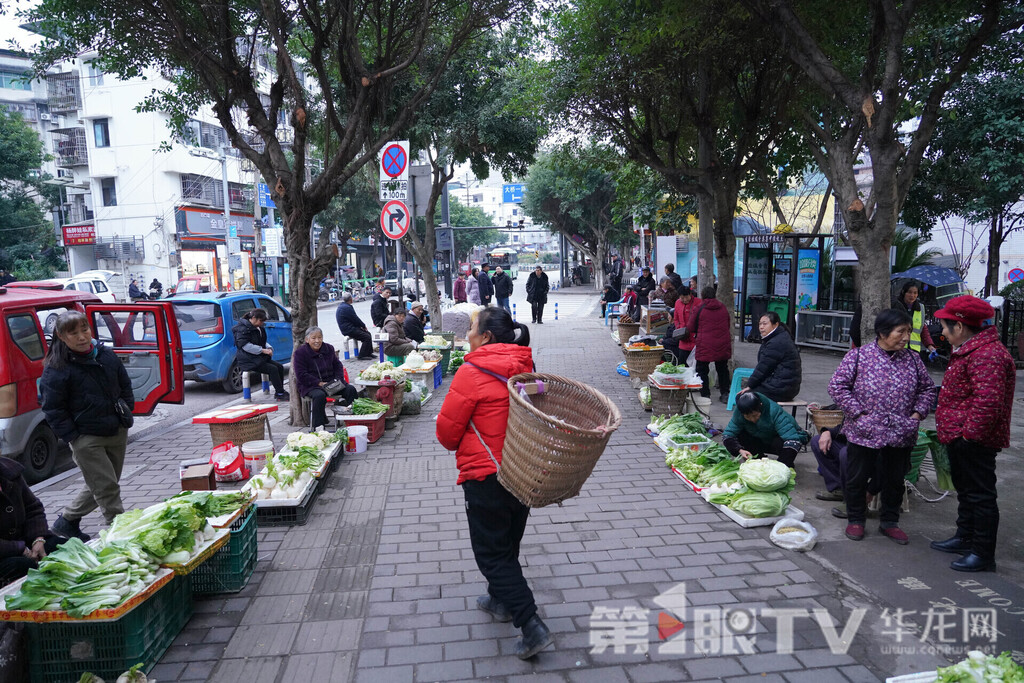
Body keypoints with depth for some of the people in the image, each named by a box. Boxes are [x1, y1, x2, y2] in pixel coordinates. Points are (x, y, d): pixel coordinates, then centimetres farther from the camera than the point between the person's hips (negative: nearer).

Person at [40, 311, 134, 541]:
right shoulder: (56, 368, -11)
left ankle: (67, 521, 36)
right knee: (107, 487, -7)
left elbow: (125, 386, 17)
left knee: (100, 486, 16)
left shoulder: (107, 355, 5)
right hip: (86, 439, -6)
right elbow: (53, 409, -9)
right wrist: (72, 437, -12)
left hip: (117, 433, 6)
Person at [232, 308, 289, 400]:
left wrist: (269, 348, 2)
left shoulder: (259, 328, 16)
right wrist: (262, 350, -25)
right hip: (248, 361, -9)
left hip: (260, 358, 9)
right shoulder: (243, 328, -12)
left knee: (280, 367, -6)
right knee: (273, 369, -23)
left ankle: (279, 393, -2)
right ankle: (280, 394, -18)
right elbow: (245, 345, -22)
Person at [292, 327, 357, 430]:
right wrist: (320, 383, -19)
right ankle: (317, 427, -31)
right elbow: (301, 375, -10)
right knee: (320, 395, -38)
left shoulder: (329, 349, 12)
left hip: (330, 382, 5)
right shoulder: (300, 353, -4)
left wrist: (338, 380, -4)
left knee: (351, 390, -19)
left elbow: (337, 366, 17)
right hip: (310, 385, -5)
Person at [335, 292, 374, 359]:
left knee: (368, 333, 13)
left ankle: (369, 353, 14)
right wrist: (363, 325, 0)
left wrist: (361, 325, 9)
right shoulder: (347, 308, -20)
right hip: (349, 330, -11)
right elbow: (355, 319, -16)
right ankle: (362, 355, -9)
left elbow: (354, 318, 16)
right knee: (367, 337, -15)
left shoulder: (341, 306, 14)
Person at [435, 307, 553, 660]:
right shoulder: (524, 367, 2)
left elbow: (447, 430, -12)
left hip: (487, 476, -7)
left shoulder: (472, 373, -19)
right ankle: (501, 601, 41)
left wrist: (459, 447, 8)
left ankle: (532, 626, -1)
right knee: (507, 543, 23)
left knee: (492, 552, 4)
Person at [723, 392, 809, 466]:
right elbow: (727, 435, -21)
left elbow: (792, 439, -43)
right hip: (763, 442, 4)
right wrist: (740, 450, -41)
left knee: (779, 442, -38)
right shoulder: (739, 413, -24)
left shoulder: (774, 411, -36)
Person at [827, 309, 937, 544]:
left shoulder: (913, 360, 5)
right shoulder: (858, 356, -9)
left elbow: (927, 388, 16)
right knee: (857, 478, 9)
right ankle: (855, 520, 26)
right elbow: (837, 386, -9)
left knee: (895, 481, 15)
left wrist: (918, 413, 2)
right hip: (864, 434, -4)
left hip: (901, 435, 4)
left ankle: (889, 522, 33)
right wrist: (858, 413, -13)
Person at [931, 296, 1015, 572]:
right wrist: (954, 430, 21)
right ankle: (965, 538, 36)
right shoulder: (967, 350, 14)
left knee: (980, 495, -2)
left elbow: (987, 401, -31)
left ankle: (983, 554, 7)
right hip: (959, 437, 11)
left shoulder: (987, 355, -23)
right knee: (965, 490, 21)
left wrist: (970, 432, -24)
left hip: (974, 441, -11)